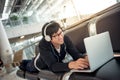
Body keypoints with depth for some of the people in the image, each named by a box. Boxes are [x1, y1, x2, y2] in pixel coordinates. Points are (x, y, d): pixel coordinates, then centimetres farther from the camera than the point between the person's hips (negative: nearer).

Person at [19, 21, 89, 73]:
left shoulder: (65, 39, -33)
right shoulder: (43, 45, -44)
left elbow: (76, 54, -34)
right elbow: (52, 66, -52)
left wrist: (85, 58, -58)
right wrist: (71, 65, -70)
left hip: (58, 63, 4)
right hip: (40, 65, -3)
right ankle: (25, 63, 61)